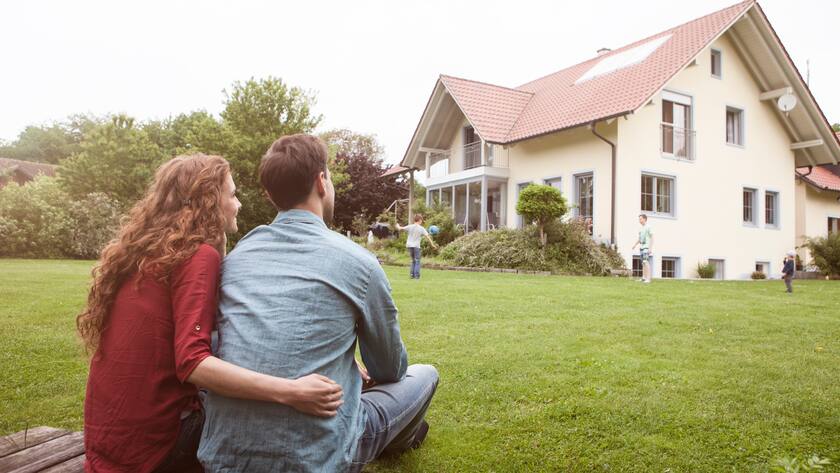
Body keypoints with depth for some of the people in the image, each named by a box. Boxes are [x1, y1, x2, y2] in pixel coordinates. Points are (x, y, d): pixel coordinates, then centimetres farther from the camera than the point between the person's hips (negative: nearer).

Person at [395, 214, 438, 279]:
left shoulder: (410, 227, 0)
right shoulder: (421, 229, -5)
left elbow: (400, 229, 2)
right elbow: (427, 237, -7)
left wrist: (398, 226, 24)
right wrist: (432, 245, -3)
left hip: (409, 245, 3)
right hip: (416, 246, -3)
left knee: (413, 261, 17)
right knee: (417, 261, 4)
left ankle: (412, 274, 12)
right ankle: (416, 275, -5)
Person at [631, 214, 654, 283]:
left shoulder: (648, 227, -8)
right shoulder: (641, 229, 16)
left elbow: (652, 238, -11)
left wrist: (650, 248, -18)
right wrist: (635, 245, 10)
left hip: (647, 247, -8)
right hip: (641, 247, 8)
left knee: (646, 262, -14)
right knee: (643, 263, 8)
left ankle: (648, 278, -15)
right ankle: (643, 278, 11)